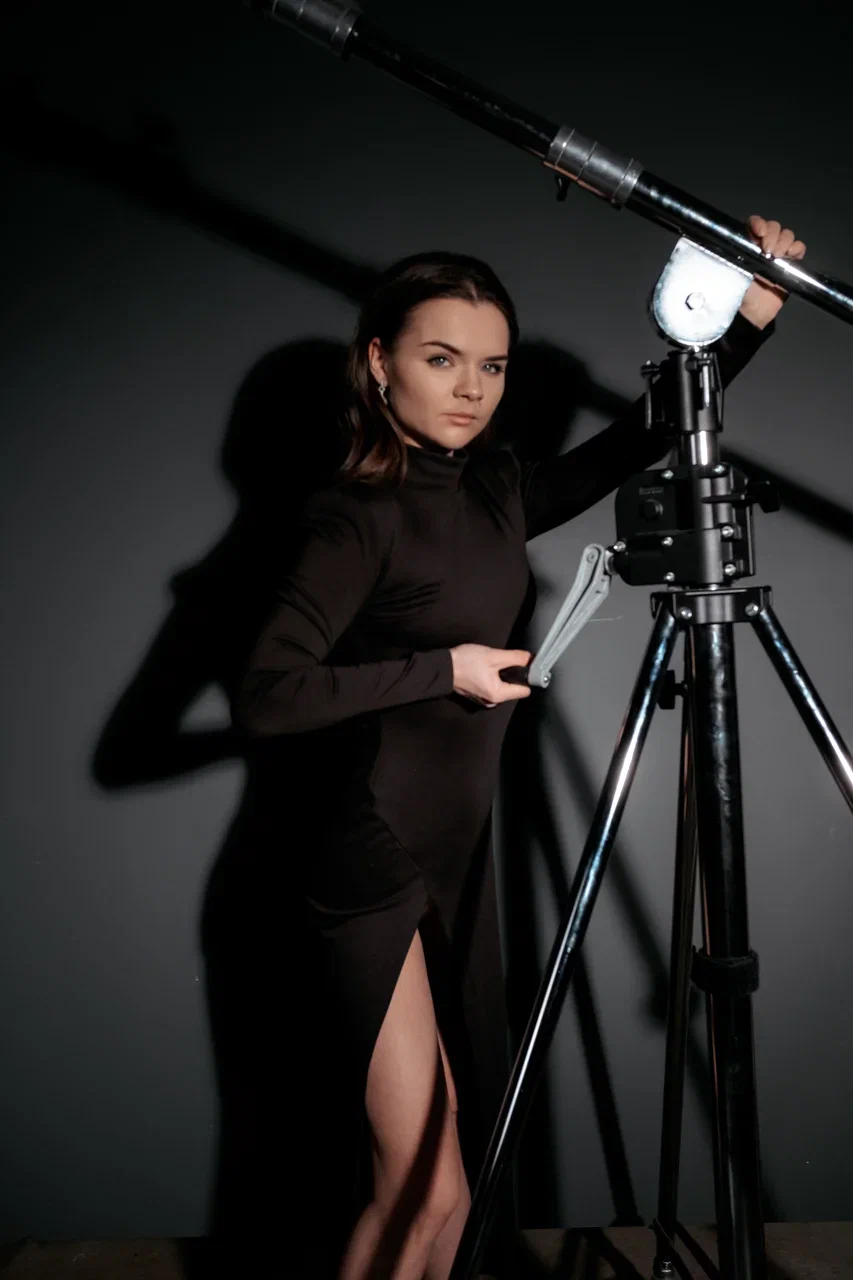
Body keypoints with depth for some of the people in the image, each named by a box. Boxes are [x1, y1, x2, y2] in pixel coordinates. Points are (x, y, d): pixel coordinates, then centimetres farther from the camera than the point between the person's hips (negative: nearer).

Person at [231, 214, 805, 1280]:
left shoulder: (497, 490, 5)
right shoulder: (357, 519, -15)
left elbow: (633, 443, 14)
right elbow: (262, 698, -22)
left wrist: (750, 320, 7)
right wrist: (445, 668, -18)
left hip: (460, 853, 7)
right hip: (372, 867, -7)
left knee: (461, 1145, 13)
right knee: (426, 1186, -3)